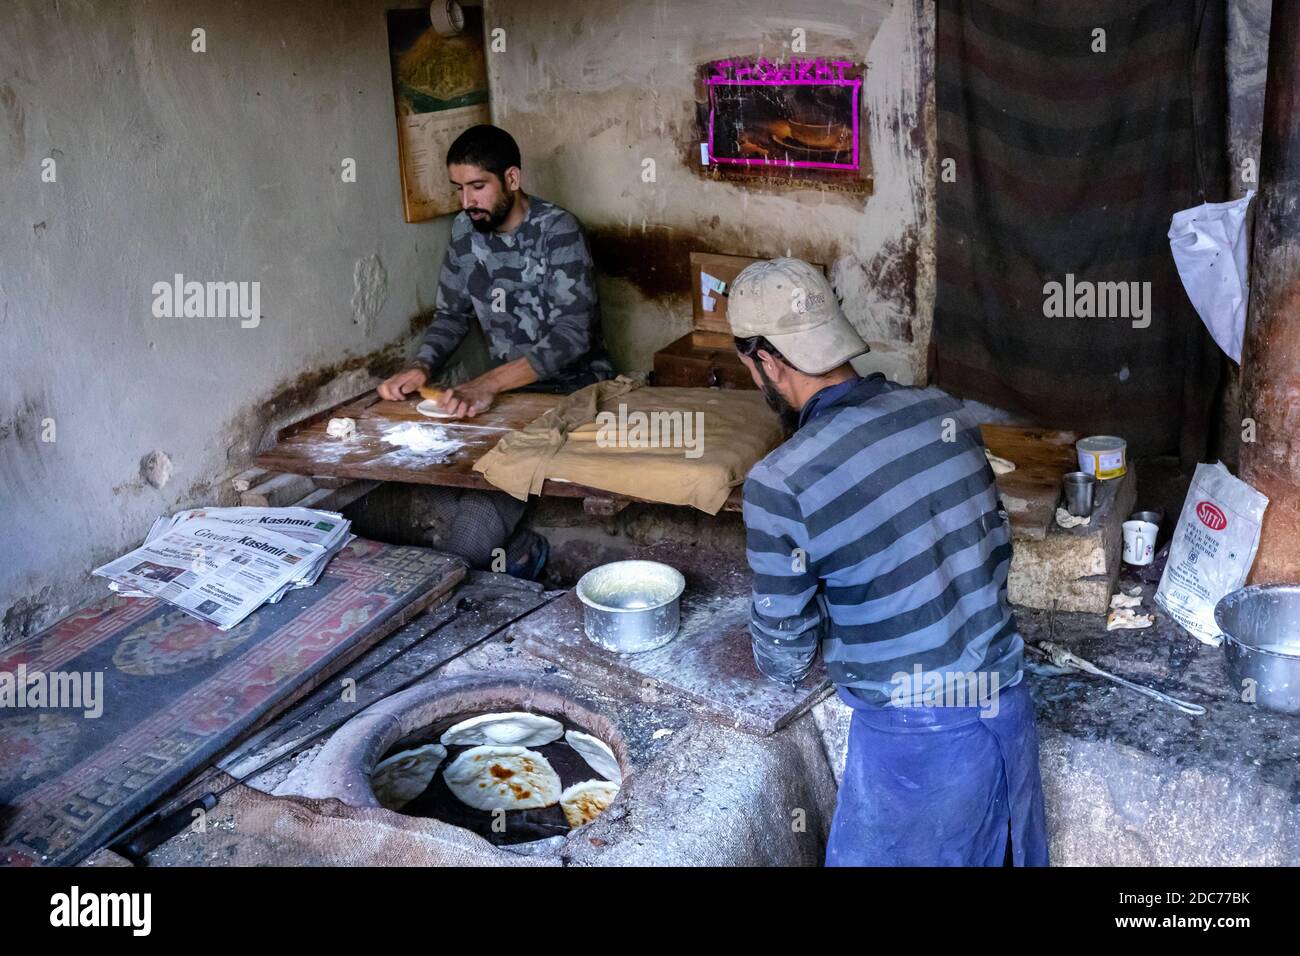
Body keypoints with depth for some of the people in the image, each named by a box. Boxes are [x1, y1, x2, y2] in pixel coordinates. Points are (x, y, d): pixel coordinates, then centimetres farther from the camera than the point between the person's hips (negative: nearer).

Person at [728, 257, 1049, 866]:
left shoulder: (779, 484, -20)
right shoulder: (942, 411, -4)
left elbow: (784, 657, -8)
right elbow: (995, 542, 9)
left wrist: (779, 665, 15)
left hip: (915, 735, -5)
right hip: (1006, 703, 6)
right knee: (1002, 849, 26)